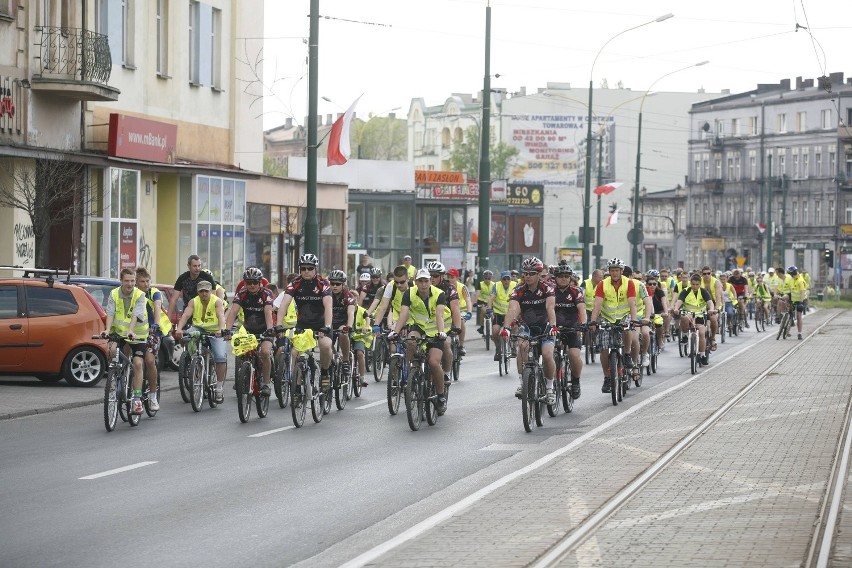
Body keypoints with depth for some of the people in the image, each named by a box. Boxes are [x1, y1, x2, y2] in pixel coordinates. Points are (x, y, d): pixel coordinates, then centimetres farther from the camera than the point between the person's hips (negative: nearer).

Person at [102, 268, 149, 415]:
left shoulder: (140, 295, -11)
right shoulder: (114, 294, -4)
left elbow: (136, 315, -25)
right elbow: (110, 313, -15)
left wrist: (130, 331, -41)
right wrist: (108, 329, -33)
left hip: (137, 335, -2)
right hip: (119, 332, 2)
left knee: (137, 364, -12)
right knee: (113, 351, -28)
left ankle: (137, 398, -8)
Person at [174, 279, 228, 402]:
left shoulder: (217, 301, -10)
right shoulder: (194, 302, -3)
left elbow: (221, 316, -27)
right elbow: (185, 315, -18)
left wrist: (221, 329, -47)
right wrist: (179, 329, -37)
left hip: (215, 332, -2)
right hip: (199, 329, 2)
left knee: (221, 357, -19)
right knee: (190, 333, -32)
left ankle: (220, 387, -7)